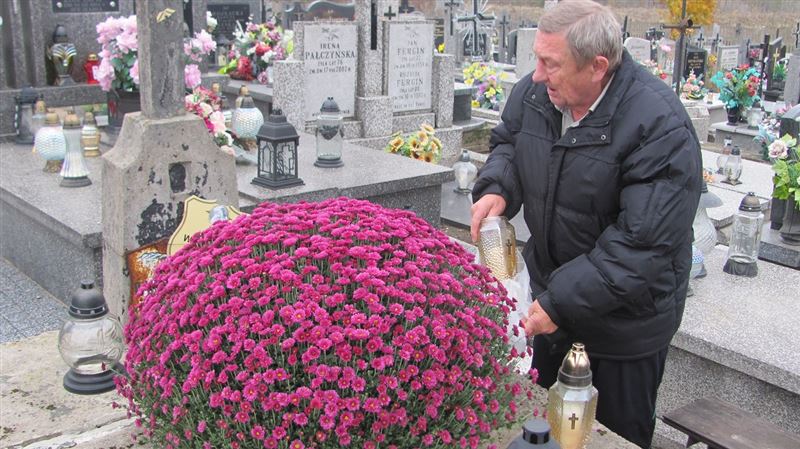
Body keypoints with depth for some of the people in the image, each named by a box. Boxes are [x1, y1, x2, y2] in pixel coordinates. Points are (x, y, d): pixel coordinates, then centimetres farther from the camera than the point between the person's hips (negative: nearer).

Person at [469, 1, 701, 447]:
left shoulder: (661, 128, -29)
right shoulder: (535, 92, -10)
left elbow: (643, 244, -30)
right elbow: (508, 142, 12)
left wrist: (562, 303, -30)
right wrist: (496, 188, -10)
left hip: (625, 316, -5)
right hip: (548, 289, 6)